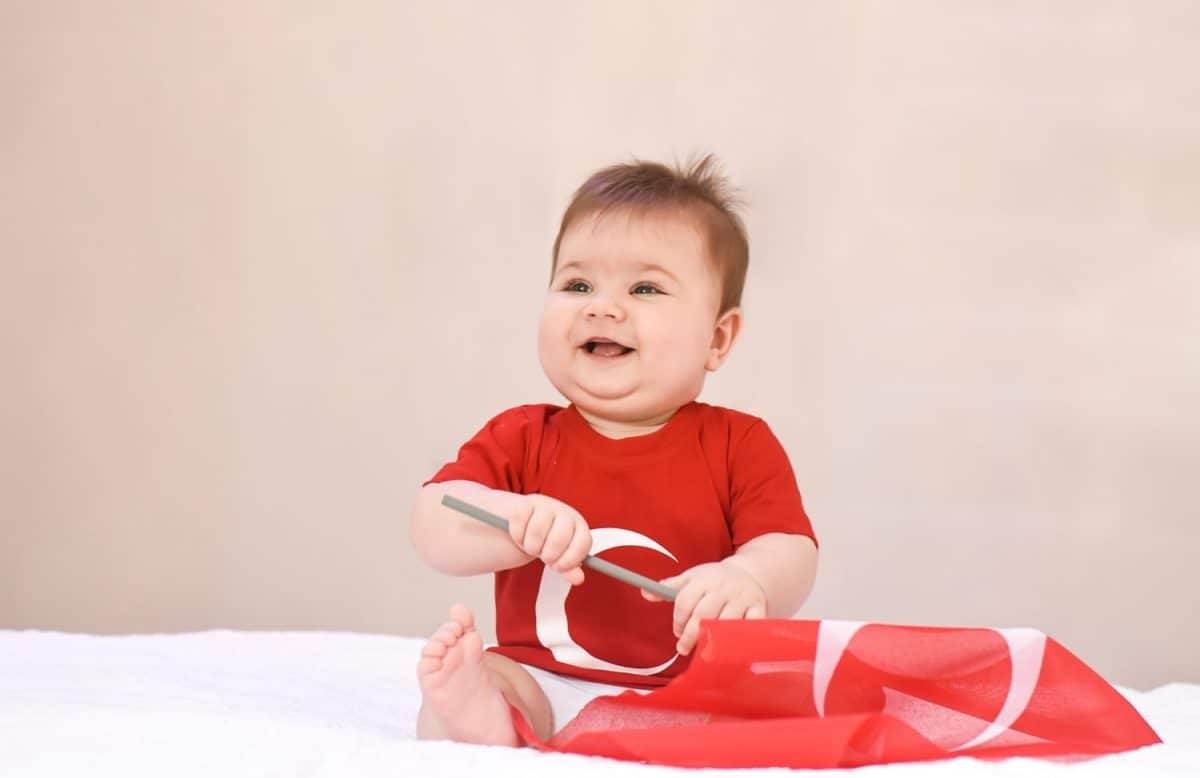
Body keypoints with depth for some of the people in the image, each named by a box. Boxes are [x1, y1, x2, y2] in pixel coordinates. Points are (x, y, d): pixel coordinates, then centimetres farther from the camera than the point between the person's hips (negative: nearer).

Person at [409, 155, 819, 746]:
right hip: (541, 687, 1)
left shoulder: (739, 446, 3)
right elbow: (433, 530, -7)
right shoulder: (523, 438, 6)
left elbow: (790, 555, -8)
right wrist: (517, 520, -30)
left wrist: (746, 578, -34)